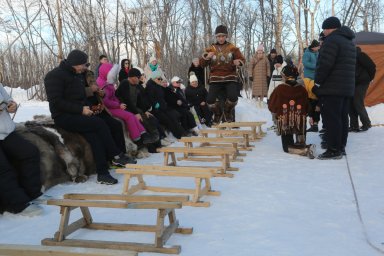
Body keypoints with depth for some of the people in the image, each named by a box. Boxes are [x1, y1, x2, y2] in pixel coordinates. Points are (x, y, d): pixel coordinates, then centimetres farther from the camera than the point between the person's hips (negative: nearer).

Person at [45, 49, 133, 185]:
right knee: (99, 124, -24)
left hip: (79, 113, 7)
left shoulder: (79, 75, 14)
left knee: (93, 134, -23)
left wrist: (86, 107, 0)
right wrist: (81, 109, -21)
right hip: (64, 117, -7)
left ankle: (102, 173, -25)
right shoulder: (55, 76, -10)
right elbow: (56, 102, -18)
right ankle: (116, 156, -13)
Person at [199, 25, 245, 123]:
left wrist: (238, 62, -17)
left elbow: (242, 59, 7)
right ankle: (218, 113, 17)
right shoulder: (210, 49, 7)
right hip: (215, 79, 1)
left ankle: (227, 111, 11)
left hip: (230, 78, -1)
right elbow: (202, 64, 7)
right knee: (210, 100, -18)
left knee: (233, 97, -25)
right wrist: (206, 57, -15)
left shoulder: (232, 48, 5)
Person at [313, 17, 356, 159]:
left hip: (331, 88, -10)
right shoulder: (349, 42, 20)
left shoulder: (332, 40, -11)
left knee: (331, 119, -8)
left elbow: (325, 65, -20)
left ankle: (333, 150, -7)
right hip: (347, 87, 10)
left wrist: (317, 83, -13)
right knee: (342, 118, 13)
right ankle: (341, 147, 20)